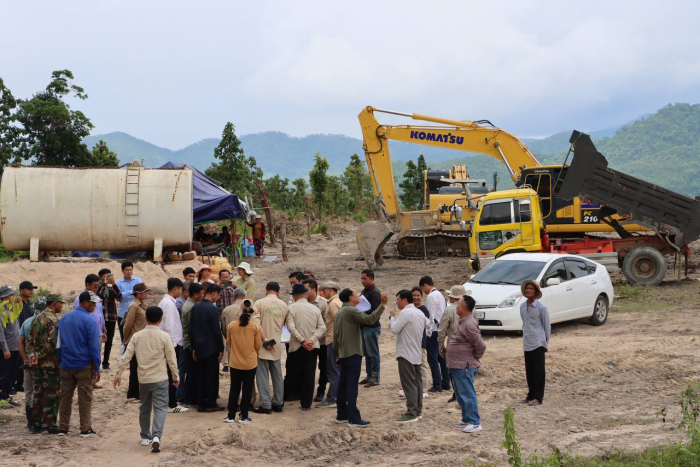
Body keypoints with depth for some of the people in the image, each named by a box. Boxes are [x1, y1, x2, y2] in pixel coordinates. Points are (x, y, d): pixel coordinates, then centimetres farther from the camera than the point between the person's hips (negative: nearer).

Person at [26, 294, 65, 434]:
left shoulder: (37, 318, 12)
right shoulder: (53, 319, -14)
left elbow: (30, 340, 8)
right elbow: (53, 343, -22)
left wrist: (32, 355, 0)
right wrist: (40, 355, -10)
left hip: (37, 363, 8)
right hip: (51, 363, -8)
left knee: (37, 393, 13)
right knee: (51, 394, 0)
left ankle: (37, 423, 17)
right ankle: (50, 424, 3)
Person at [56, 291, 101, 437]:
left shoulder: (64, 318, 8)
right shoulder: (89, 320, -12)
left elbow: (58, 344, 13)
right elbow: (94, 346, -13)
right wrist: (96, 368, -8)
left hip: (66, 365, 5)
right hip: (84, 365, -5)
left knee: (65, 396, 12)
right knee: (85, 397, 2)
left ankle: (63, 427, 16)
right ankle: (85, 429, 6)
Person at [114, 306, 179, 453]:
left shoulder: (137, 336, -1)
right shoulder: (165, 336, -9)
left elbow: (126, 356, -2)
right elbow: (171, 359, -5)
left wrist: (118, 374, 6)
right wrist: (175, 376, 7)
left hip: (143, 379, 3)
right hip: (160, 379, -3)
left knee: (145, 407, 19)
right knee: (160, 408, -4)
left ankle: (145, 437, 28)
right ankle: (156, 436, -23)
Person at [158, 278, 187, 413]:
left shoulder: (165, 302, 13)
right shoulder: (169, 304, -17)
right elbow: (170, 326, -21)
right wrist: (173, 345, -20)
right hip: (172, 343, -10)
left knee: (171, 374, 14)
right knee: (173, 375, -4)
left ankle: (171, 402, 20)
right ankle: (172, 405, 0)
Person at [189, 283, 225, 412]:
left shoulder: (195, 307, 5)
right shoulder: (213, 309, -15)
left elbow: (191, 329, 8)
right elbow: (216, 331, -15)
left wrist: (194, 347, 14)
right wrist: (221, 348, -7)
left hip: (198, 348, 6)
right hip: (211, 348, -6)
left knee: (199, 376, 9)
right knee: (211, 376, 1)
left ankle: (201, 404, 13)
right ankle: (211, 404, 5)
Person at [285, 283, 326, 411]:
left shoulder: (291, 308, -5)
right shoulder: (315, 309, 4)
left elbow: (291, 327, -15)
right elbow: (322, 327, -3)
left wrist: (303, 341, -13)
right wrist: (311, 340, -9)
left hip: (297, 347, -2)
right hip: (313, 347, 2)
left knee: (292, 375, 7)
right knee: (309, 376, 6)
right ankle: (306, 404, 8)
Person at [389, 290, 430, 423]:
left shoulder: (406, 312, -17)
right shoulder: (419, 312, 11)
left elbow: (394, 329, -18)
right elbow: (428, 324, 27)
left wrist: (392, 316, -4)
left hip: (406, 353, -9)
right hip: (416, 353, 9)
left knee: (408, 383, -8)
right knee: (417, 382, 11)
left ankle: (411, 413, -9)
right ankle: (418, 411, 15)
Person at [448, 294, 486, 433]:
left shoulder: (469, 324, -22)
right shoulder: (464, 321, 10)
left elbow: (481, 345, -24)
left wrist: (476, 357, -9)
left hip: (464, 366, -11)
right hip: (458, 365, 11)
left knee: (467, 394, -6)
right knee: (460, 394, 18)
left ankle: (475, 423, -1)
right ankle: (466, 419, 28)